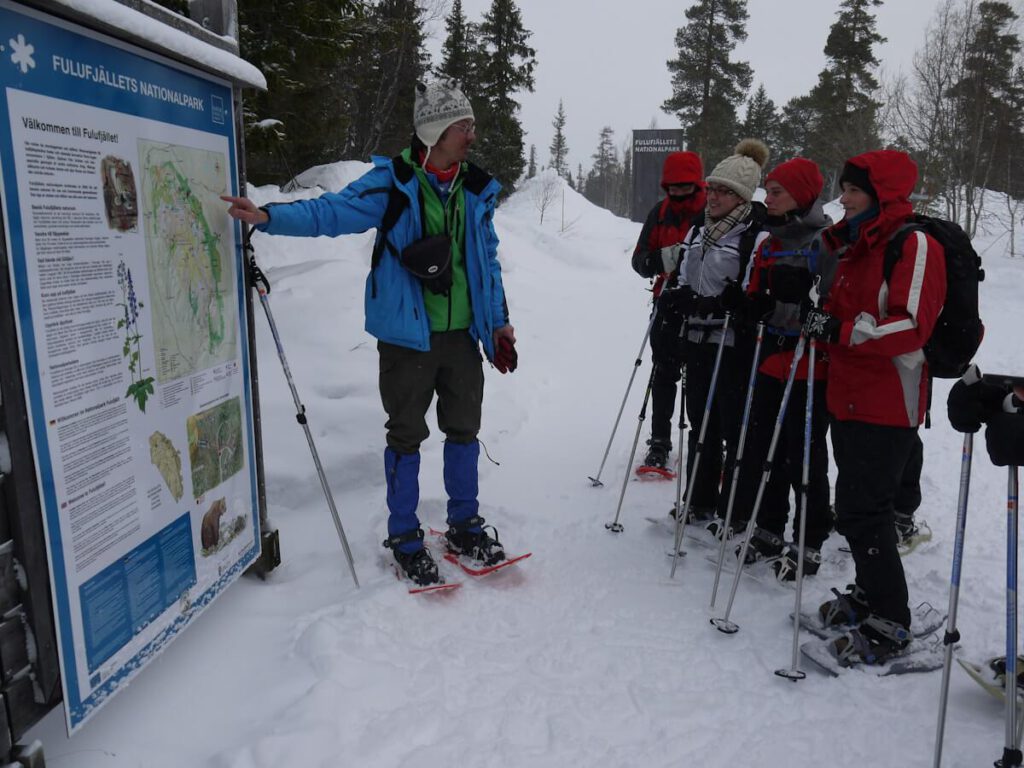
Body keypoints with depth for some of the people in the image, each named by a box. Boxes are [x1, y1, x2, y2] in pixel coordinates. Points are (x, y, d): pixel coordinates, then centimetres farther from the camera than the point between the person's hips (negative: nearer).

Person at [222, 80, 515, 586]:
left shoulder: (475, 191, 8)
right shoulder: (392, 182, -8)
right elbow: (331, 212, -14)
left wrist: (499, 320, 14)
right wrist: (268, 216, -29)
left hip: (463, 335, 5)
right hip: (408, 335, -5)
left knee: (464, 430, 14)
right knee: (406, 435, 5)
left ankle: (465, 525, 32)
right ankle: (404, 537, 21)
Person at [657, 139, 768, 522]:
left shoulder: (757, 236, -10)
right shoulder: (699, 231, 14)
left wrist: (711, 304, -26)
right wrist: (675, 297, 2)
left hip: (733, 347, -7)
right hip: (697, 341, 7)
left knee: (736, 431, 2)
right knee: (701, 425, 15)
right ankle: (700, 502, 28)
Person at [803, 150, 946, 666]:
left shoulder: (915, 244, -11)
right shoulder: (852, 245, 16)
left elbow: (911, 326, -22)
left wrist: (840, 331, -26)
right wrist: (811, 319, 4)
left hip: (888, 405, -9)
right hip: (847, 397, 9)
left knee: (862, 511, -7)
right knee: (856, 507, 16)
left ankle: (890, 625, 7)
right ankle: (870, 594, 32)